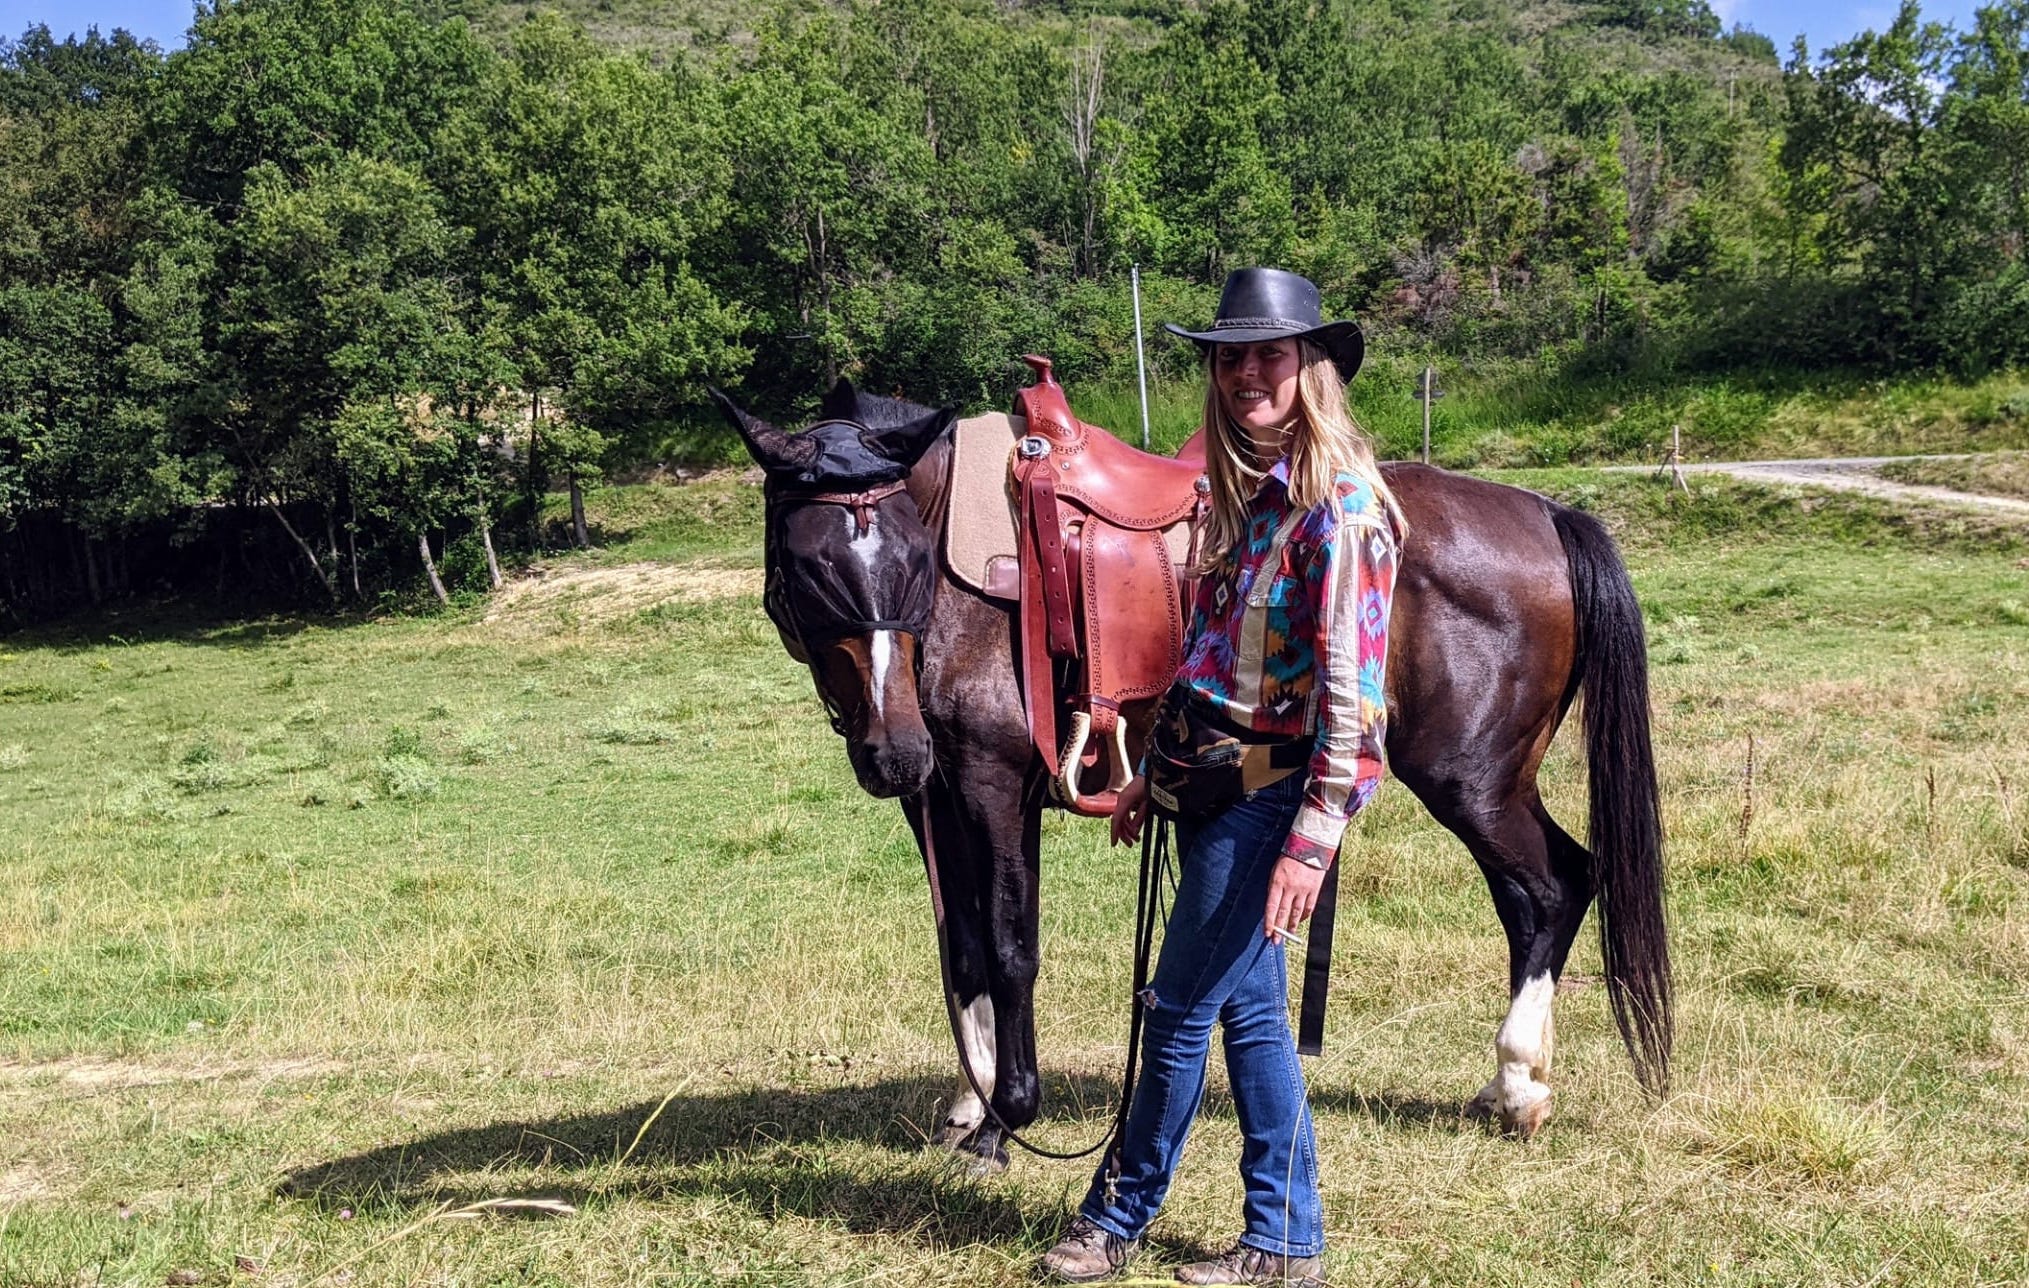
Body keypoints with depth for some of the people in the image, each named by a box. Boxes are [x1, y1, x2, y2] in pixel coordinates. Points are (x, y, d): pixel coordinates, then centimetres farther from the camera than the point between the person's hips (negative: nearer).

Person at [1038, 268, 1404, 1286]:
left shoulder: (1341, 507, -16)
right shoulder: (1244, 493, 11)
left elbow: (1352, 693, -20)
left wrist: (1313, 840, -22)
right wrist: (1156, 770, 20)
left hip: (1264, 797, -9)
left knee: (1179, 1010, 2)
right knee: (1247, 1006, 13)